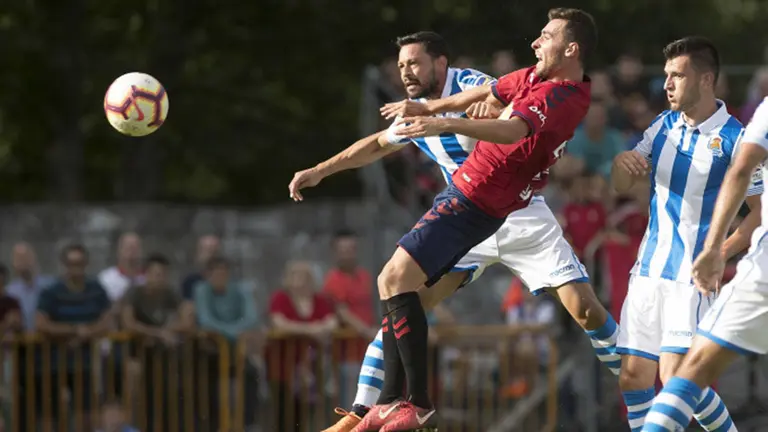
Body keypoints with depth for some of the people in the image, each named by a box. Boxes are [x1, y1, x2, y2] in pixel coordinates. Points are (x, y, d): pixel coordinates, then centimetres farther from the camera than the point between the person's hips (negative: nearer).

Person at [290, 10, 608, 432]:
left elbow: (493, 93, -43)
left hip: (523, 217, -5)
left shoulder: (469, 84, -16)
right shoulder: (414, 112, 5)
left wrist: (428, 108, -57)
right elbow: (377, 144, 26)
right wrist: (320, 171, 22)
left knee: (586, 309, -13)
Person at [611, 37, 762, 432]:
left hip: (692, 277, -6)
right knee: (633, 377, 2)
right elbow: (621, 186, 13)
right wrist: (621, 163, -11)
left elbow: (760, 211, -7)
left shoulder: (734, 139, -9)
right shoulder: (663, 125, 9)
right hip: (648, 271, 6)